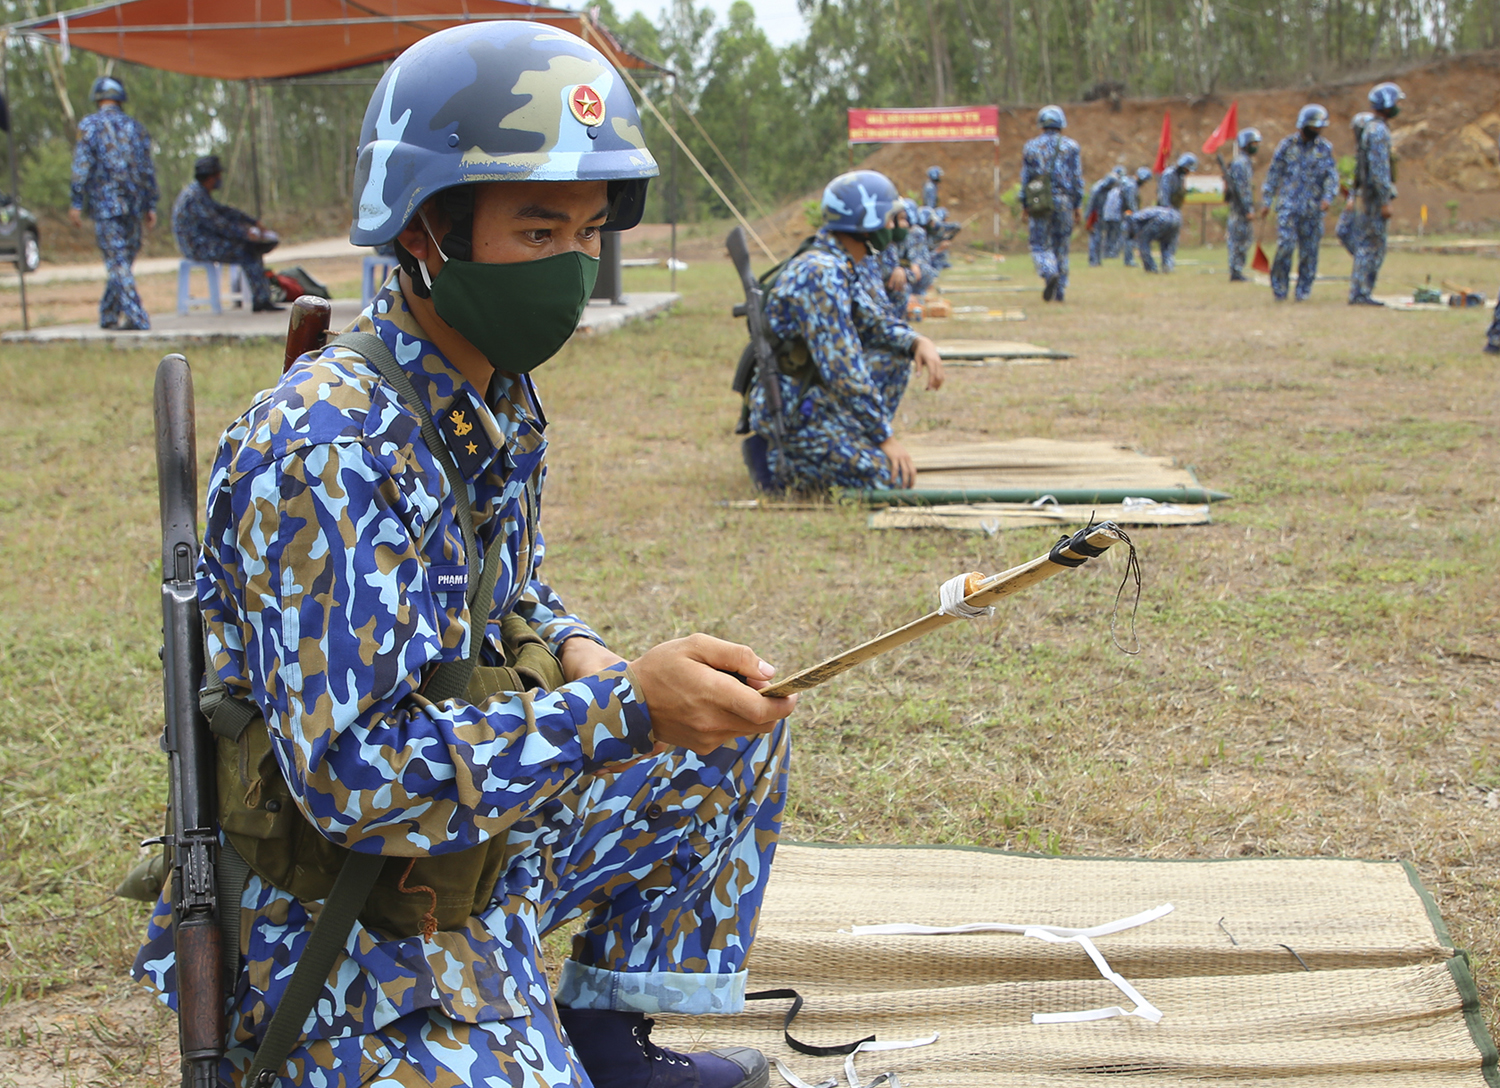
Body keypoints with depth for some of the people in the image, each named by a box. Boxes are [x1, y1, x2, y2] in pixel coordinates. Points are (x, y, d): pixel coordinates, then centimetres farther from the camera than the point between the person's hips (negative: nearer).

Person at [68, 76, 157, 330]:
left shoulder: (89, 125, -2)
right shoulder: (136, 127, 11)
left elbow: (82, 167, -9)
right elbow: (148, 169, 11)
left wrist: (76, 203, -6)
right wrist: (150, 206, 14)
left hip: (105, 204, -4)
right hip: (134, 204, 4)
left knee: (117, 261, -5)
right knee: (122, 262, 12)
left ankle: (135, 316, -14)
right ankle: (109, 316, 18)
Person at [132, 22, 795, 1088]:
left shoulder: (500, 395, 3)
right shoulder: (329, 448, -26)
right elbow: (348, 774, -30)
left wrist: (576, 655, -4)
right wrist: (623, 708, -32)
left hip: (473, 858, 9)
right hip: (340, 934, -9)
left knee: (740, 722, 13)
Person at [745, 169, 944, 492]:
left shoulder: (839, 268, 11)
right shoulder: (819, 274, -22)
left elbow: (875, 323, 20)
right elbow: (842, 370, -25)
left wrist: (918, 342, -3)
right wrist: (885, 438, -20)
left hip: (813, 396, 10)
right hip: (791, 414, -10)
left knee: (896, 355, 13)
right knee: (894, 478, -15)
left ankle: (852, 448, 9)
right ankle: (776, 463, -6)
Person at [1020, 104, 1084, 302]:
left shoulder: (1030, 146, 4)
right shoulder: (1071, 146, 3)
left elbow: (1025, 179, 5)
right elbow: (1077, 179, 1)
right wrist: (1077, 207, 7)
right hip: (1064, 202, 1)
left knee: (1040, 245, 4)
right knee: (1061, 247, 9)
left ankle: (1049, 272, -25)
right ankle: (1059, 291, 8)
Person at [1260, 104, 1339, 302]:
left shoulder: (1325, 148, 6)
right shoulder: (1286, 145, 4)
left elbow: (1332, 175, 1)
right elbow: (1273, 174, 7)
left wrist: (1327, 197, -16)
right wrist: (1266, 202, 3)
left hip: (1312, 208, 2)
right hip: (1288, 205, -2)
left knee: (1309, 251, 2)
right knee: (1285, 245, -13)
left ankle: (1303, 290, 11)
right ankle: (1279, 289, -1)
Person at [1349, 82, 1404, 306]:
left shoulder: (1371, 128, 17)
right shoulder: (1379, 131, -15)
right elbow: (1378, 170, -21)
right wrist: (1385, 202, -21)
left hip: (1365, 196, 10)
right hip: (1374, 197, -10)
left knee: (1366, 247, 11)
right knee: (1373, 247, -7)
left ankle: (1359, 294, 12)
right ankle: (1360, 293, -6)